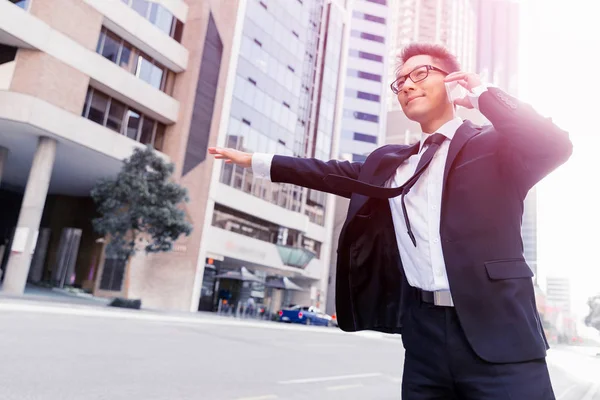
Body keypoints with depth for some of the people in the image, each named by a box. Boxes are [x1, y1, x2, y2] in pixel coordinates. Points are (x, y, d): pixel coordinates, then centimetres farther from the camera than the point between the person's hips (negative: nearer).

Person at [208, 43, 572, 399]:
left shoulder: (494, 144, 4)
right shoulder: (389, 162, 17)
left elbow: (555, 146, -14)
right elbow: (335, 173, 22)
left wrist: (483, 93, -5)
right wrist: (254, 161, 25)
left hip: (496, 334, -3)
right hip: (423, 332, 4)